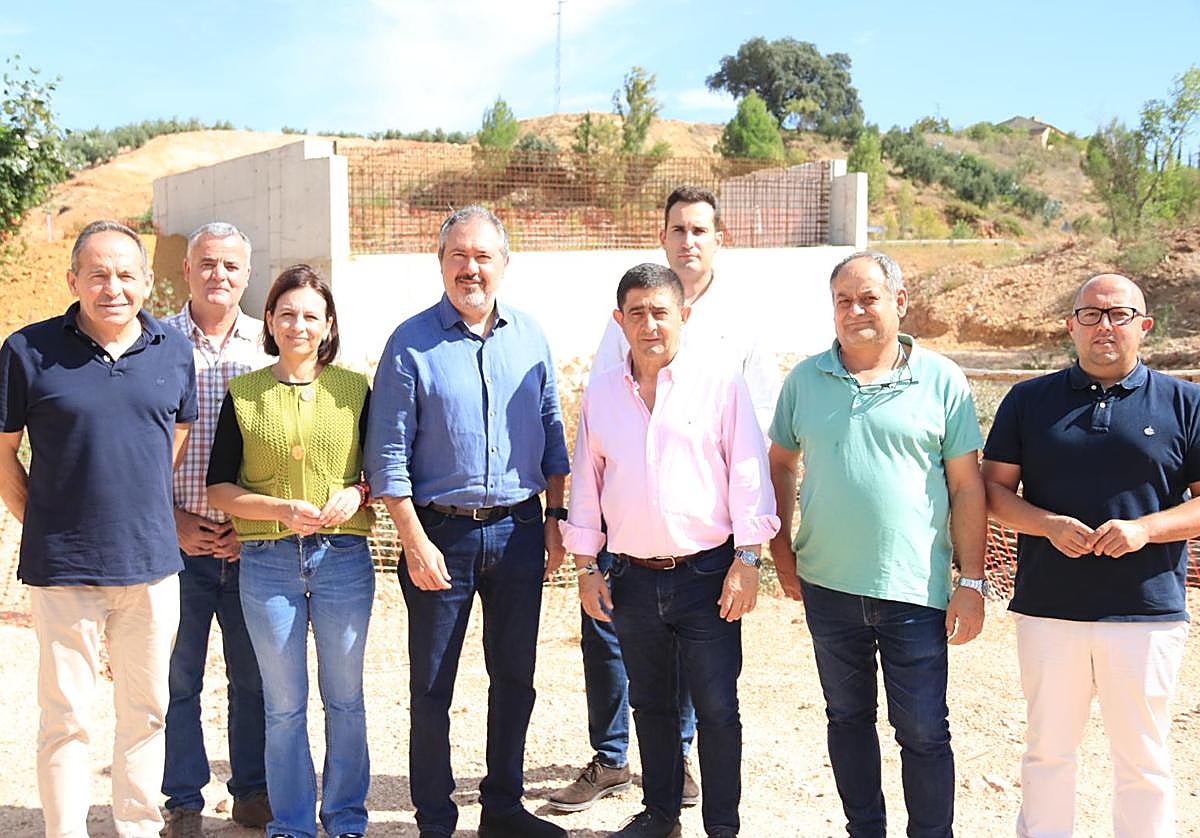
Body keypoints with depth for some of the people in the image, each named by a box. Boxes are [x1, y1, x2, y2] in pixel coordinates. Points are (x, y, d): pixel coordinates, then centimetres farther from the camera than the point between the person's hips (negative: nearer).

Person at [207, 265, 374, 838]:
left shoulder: (354, 388, 5)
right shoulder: (243, 394, 3)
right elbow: (218, 489, 2)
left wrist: (357, 492, -12)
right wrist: (283, 509, -13)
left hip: (344, 558, 0)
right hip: (267, 563, 0)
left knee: (344, 698, 9)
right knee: (284, 706, 8)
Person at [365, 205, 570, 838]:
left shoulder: (530, 338, 6)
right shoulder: (411, 344, -6)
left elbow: (552, 434, 12)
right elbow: (388, 455, -7)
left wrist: (554, 519, 7)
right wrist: (416, 542, -12)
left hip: (519, 529, 4)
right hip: (441, 531, -3)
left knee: (515, 676, 13)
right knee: (432, 686, 5)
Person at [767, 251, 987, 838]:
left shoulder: (941, 381, -3)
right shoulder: (805, 379, 4)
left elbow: (967, 487, -2)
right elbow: (780, 464, 14)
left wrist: (972, 581, -6)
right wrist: (782, 551, 7)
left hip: (914, 590, -3)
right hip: (828, 586, 3)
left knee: (923, 732, 3)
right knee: (847, 719, 16)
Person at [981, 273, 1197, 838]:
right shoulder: (1029, 400, 7)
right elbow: (994, 489, 5)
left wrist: (1145, 528, -16)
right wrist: (1049, 525, -12)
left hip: (1147, 612, -1)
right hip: (1048, 609, 1)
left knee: (1143, 757, 9)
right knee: (1047, 749, 12)